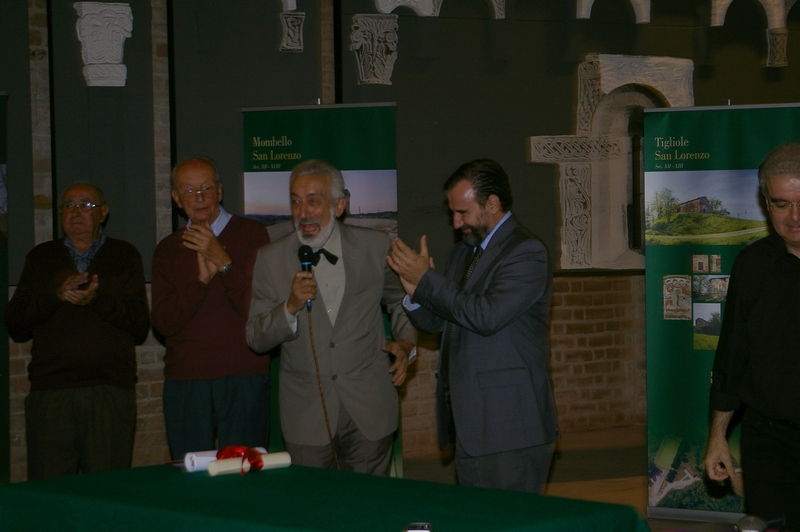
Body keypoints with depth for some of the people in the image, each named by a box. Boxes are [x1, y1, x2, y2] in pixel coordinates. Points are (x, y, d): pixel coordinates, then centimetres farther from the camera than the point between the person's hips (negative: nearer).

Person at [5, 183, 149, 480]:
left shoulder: (125, 257, 13)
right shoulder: (40, 258, 17)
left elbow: (141, 326, 3)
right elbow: (15, 327, 8)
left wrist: (97, 300, -12)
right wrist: (57, 296, -7)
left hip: (111, 395, -1)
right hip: (49, 393, 1)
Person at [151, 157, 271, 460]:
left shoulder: (251, 235, 3)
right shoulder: (168, 250, 13)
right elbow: (163, 321, 2)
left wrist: (223, 262, -15)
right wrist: (201, 279, -10)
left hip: (243, 380, -3)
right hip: (184, 384, 3)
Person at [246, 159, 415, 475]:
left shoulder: (374, 247, 2)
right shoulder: (271, 260, 1)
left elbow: (398, 301, 18)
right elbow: (255, 339, 0)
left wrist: (405, 342, 0)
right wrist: (290, 307, -17)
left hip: (369, 413, 0)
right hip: (306, 417, 0)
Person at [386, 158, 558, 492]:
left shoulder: (525, 252, -11)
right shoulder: (464, 252, 17)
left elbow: (486, 316, -23)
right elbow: (439, 322, 19)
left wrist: (427, 279, -15)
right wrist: (416, 293, -2)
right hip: (470, 427, 9)